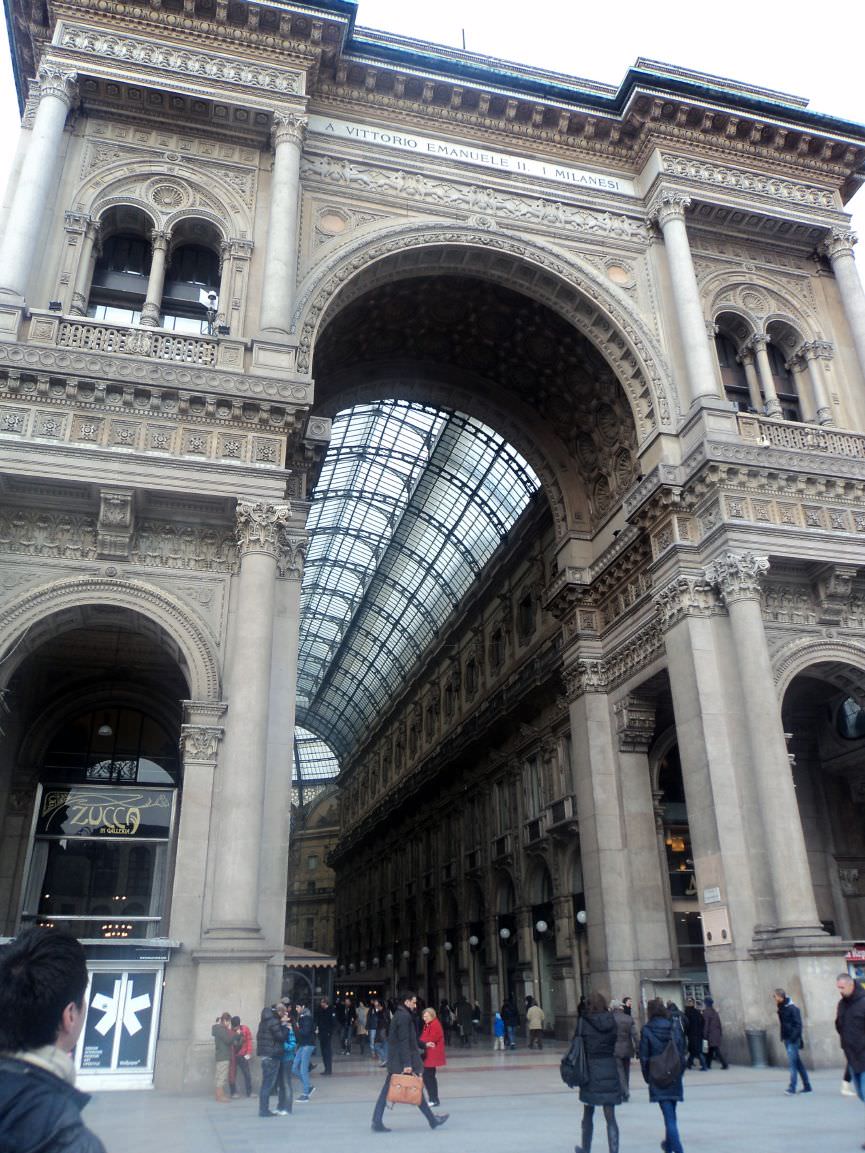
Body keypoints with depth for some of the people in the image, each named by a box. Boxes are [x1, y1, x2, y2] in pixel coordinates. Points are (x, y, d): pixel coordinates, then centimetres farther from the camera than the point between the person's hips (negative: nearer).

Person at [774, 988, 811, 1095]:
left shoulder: (793, 1008, -13)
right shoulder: (780, 1009, 10)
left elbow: (798, 1024, -16)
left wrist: (793, 1037, -23)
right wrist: (782, 1037, 11)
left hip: (793, 1040, -8)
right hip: (787, 1039, 8)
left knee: (792, 1062, -12)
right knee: (798, 1063, 14)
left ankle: (792, 1087, -13)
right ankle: (807, 1086, 22)